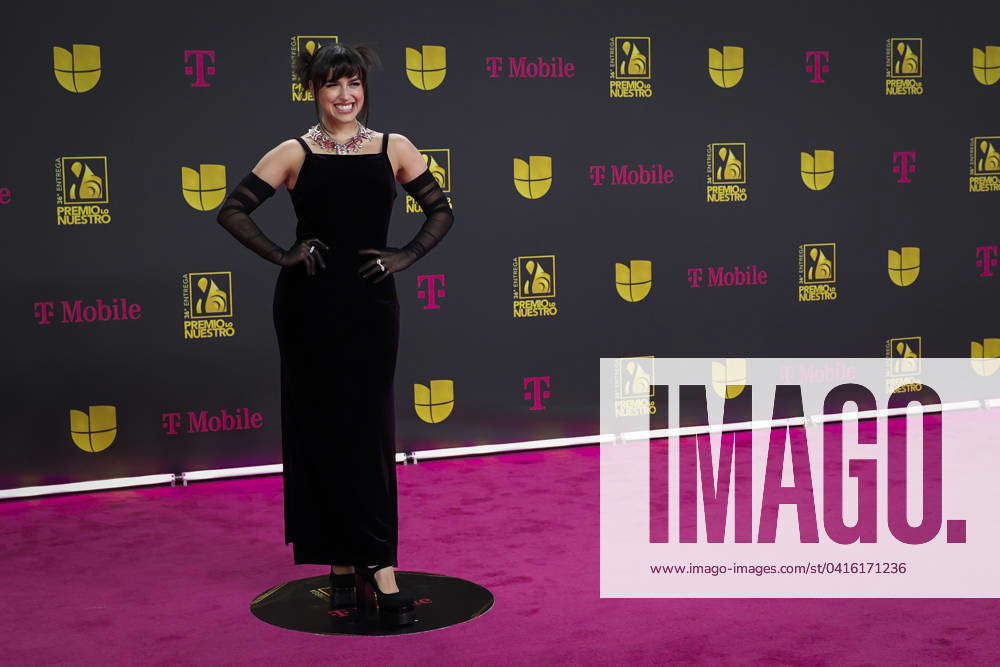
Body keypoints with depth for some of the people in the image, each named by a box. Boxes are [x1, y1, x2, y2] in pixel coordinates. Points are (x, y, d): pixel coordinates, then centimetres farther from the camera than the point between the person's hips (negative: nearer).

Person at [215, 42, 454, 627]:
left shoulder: (394, 148, 6)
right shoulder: (294, 154, 2)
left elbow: (442, 212, 12)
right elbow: (233, 211, 1)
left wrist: (405, 257, 0)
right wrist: (283, 257, -6)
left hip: (371, 301, 1)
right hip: (309, 304, 0)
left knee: (370, 431, -1)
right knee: (321, 431, 3)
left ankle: (378, 567, 2)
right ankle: (343, 567, 13)